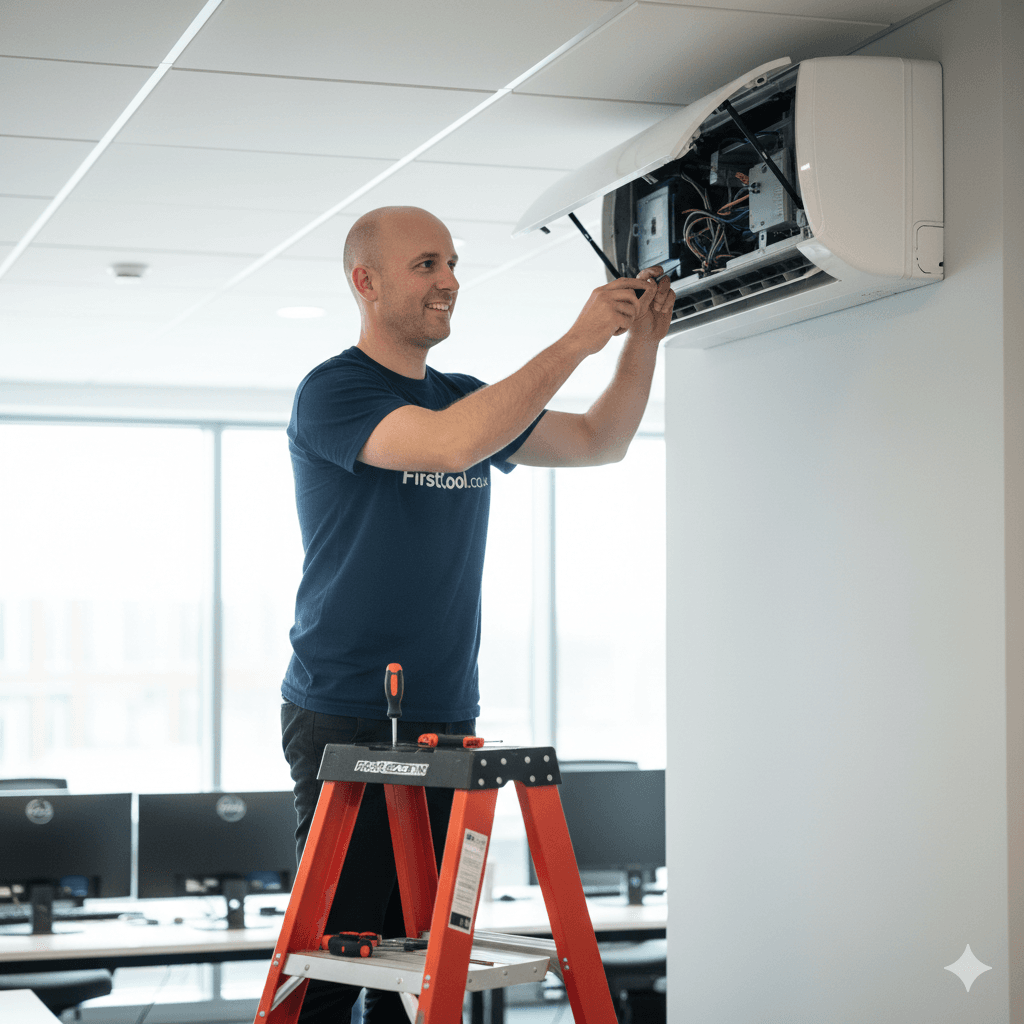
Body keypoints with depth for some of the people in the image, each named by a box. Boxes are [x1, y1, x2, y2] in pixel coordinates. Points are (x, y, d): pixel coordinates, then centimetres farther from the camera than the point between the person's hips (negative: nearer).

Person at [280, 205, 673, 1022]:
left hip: (446, 718, 7)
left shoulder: (468, 399, 16)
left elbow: (600, 442, 21)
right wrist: (575, 342, -20)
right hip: (347, 718, -7)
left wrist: (642, 340, 5)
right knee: (338, 947, -7)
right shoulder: (332, 394, -7)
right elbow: (452, 445, -24)